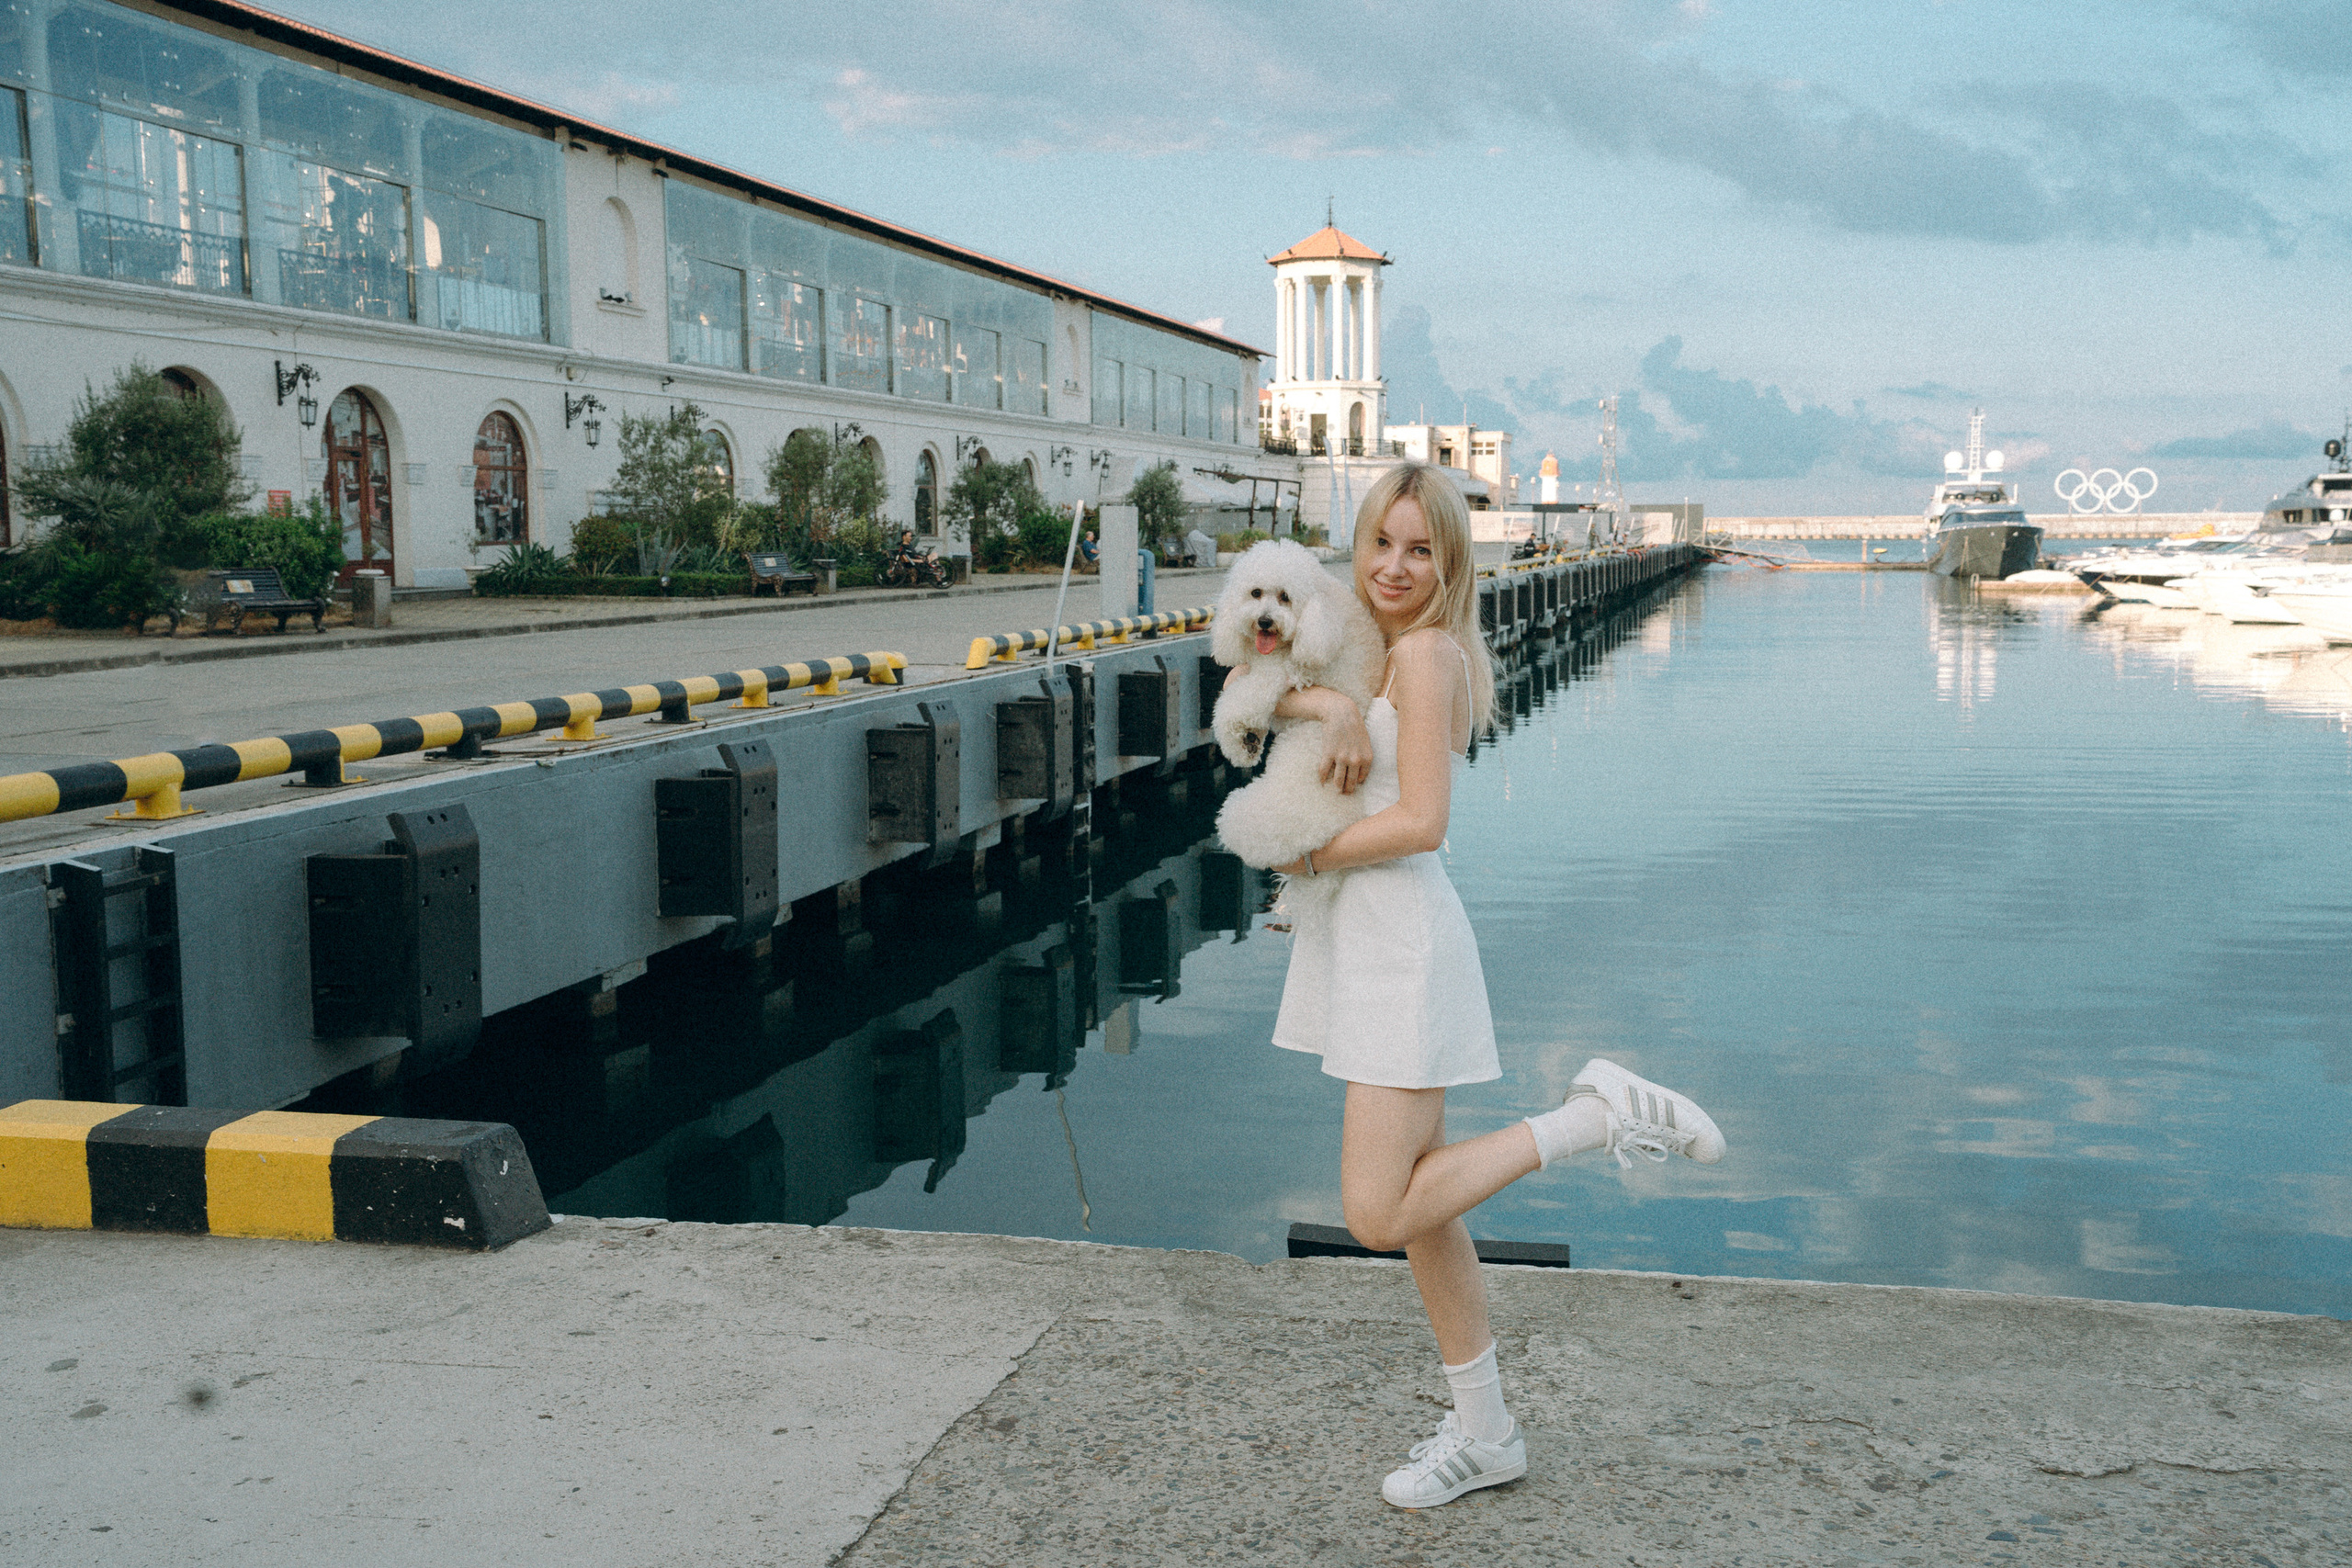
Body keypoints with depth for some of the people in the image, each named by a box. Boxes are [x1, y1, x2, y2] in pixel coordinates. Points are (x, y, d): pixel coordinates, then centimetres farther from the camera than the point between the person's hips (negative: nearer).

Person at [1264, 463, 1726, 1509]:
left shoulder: (1427, 650, -12)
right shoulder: (1377, 645, 15)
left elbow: (1420, 822, -19)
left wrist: (1305, 857, -7)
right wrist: (1329, 704, -11)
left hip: (1404, 940, -9)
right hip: (1362, 939, 9)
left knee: (1380, 1216, -12)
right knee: (1413, 1199, 13)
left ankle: (1599, 1117, -3)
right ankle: (1483, 1435, 23)